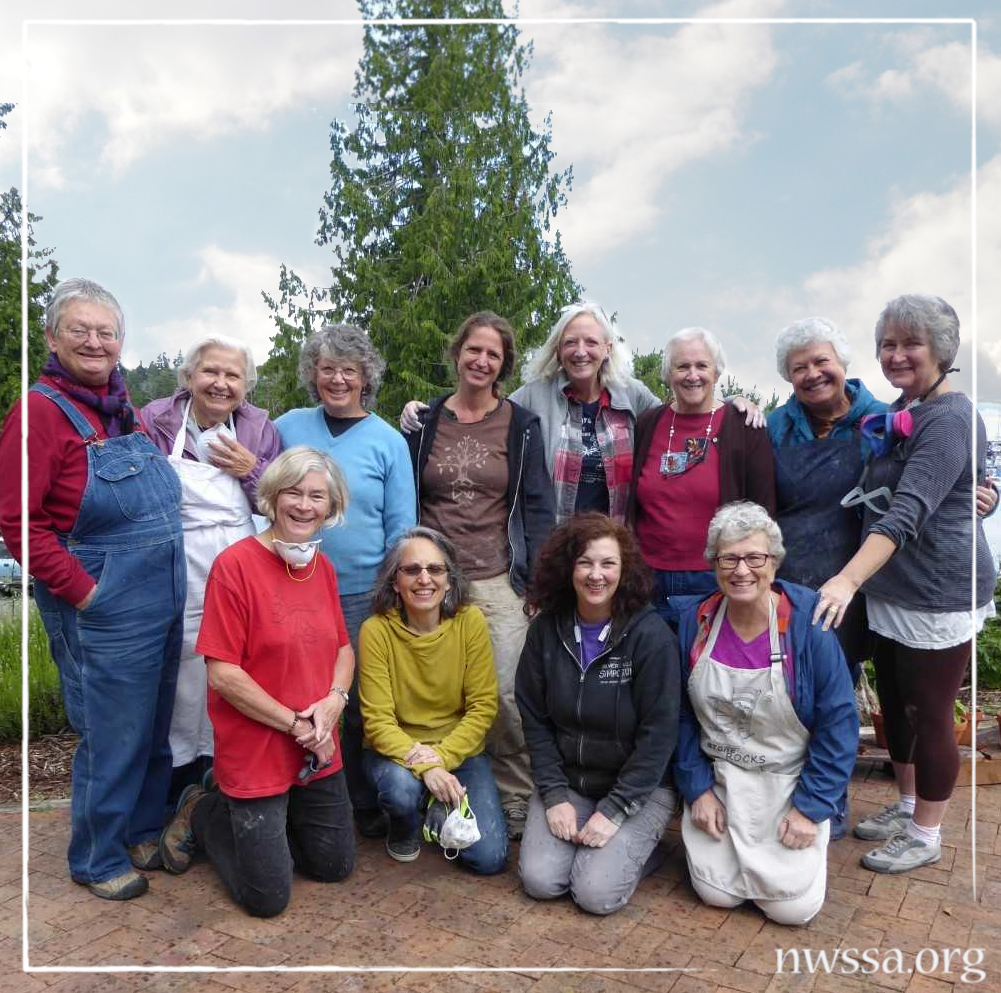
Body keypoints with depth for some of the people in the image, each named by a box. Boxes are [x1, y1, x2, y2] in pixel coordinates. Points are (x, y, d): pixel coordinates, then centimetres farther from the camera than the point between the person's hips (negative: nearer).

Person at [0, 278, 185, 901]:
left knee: (156, 727, 19)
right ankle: (97, 860, 28)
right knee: (112, 737, 6)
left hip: (164, 601, 7)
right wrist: (82, 591, -16)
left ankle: (145, 829, 39)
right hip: (104, 610, -7)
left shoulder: (124, 406, 9)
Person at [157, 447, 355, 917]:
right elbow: (222, 673, -19)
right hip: (254, 756, -6)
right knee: (268, 897, 4)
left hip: (318, 753, 7)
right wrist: (295, 725, -17)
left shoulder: (323, 567, 2)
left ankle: (261, 820, 37)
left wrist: (335, 698, -10)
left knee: (335, 865, 18)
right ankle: (203, 813, 26)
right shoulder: (235, 565, -19)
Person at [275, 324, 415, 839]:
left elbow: (401, 528, -1)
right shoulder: (288, 427, 3)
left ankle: (363, 801, 28)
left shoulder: (388, 442, -2)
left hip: (363, 594, -1)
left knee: (360, 701, 8)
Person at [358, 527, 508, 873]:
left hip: (458, 750, 2)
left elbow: (483, 707, -10)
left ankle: (440, 814, 22)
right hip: (395, 751, -1)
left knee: (489, 857, -12)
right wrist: (424, 765, -31)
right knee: (402, 787, -35)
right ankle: (405, 827, 4)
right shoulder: (376, 630, -17)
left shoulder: (470, 621, -13)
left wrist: (442, 756, -23)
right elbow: (378, 720, -17)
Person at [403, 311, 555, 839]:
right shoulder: (424, 422, 9)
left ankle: (516, 806, 13)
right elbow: (404, 504, 12)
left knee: (509, 695, -7)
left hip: (499, 582, -2)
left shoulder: (521, 426, 6)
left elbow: (537, 507, 4)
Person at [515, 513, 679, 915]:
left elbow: (658, 734, -17)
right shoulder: (547, 629, -6)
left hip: (638, 788, -3)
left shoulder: (651, 635, -18)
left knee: (596, 892, -16)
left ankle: (637, 848, 13)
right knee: (539, 880, -11)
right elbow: (535, 719, -1)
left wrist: (614, 809, -17)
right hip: (567, 781, 4)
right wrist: (554, 795, -8)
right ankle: (582, 837, 18)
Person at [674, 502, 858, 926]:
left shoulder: (808, 622, -17)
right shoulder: (694, 620, -9)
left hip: (789, 784, -1)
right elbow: (682, 714, 0)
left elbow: (839, 722, -11)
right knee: (717, 893, -1)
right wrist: (697, 789, -4)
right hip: (718, 781, 2)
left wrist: (811, 807, -11)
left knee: (794, 906, -5)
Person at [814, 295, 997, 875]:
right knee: (896, 705, 20)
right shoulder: (898, 410, 10)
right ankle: (907, 806, 40)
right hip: (891, 592, 9)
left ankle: (926, 835, 25)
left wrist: (849, 579, -40)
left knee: (930, 715, 6)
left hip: (940, 597, -9)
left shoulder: (948, 420, -19)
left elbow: (908, 512, -31)